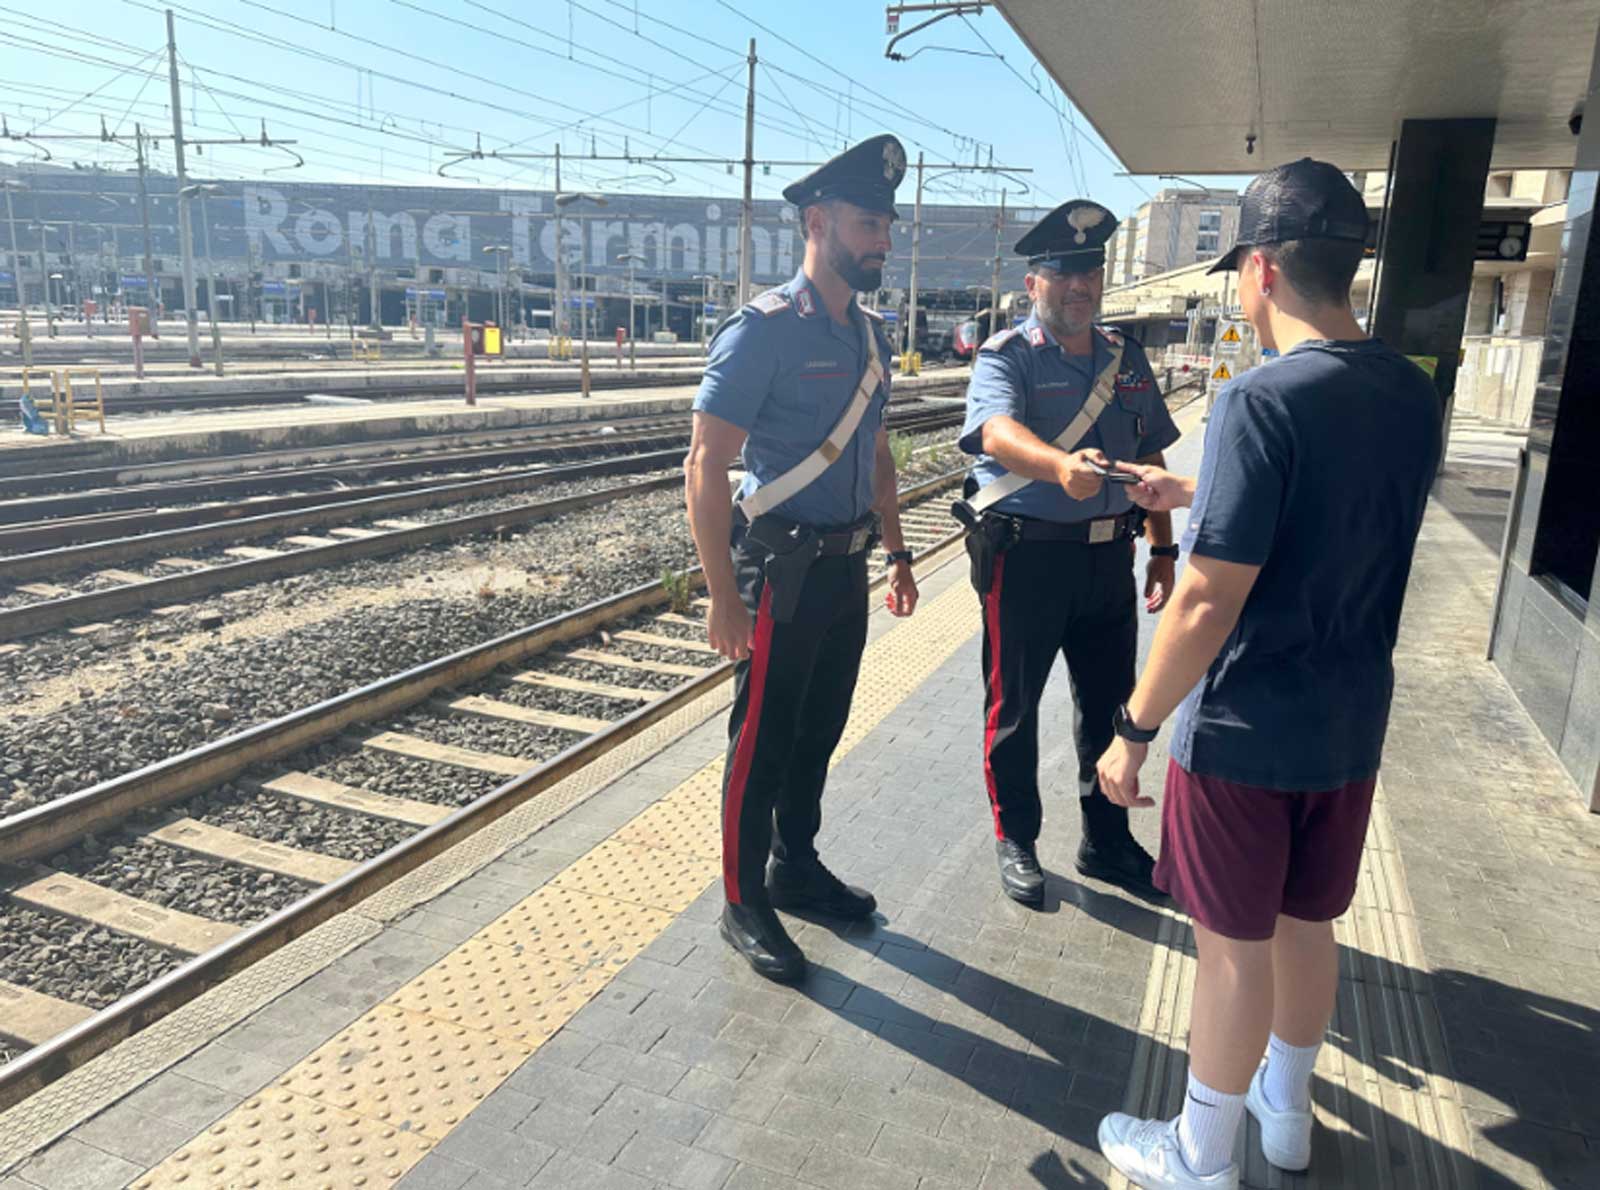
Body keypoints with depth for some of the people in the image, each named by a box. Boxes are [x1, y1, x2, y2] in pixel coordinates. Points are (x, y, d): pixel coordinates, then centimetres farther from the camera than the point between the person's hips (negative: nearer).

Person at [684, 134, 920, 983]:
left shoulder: (871, 336, 10)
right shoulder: (764, 329, -15)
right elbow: (706, 464, -18)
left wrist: (896, 552, 17)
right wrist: (724, 593, -21)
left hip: (847, 567, 8)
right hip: (783, 568, -7)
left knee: (820, 730, 19)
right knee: (763, 739, 5)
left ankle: (797, 868, 38)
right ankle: (744, 905, 22)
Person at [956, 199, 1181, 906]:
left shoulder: (1127, 359, 11)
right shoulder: (1006, 357, -9)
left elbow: (1150, 459, 18)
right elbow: (999, 432, -30)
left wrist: (1163, 547, 14)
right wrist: (1063, 465, -50)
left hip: (1109, 556, 6)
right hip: (1026, 556, -5)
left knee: (1110, 703, 15)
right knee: (1013, 706, 7)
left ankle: (1106, 841, 33)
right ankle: (1015, 841, 26)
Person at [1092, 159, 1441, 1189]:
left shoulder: (1264, 400, -22)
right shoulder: (1414, 396, 1)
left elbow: (1209, 603, -24)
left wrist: (1135, 729, -14)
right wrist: (1191, 493, 24)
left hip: (1250, 731, -7)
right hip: (1352, 722, 7)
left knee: (1236, 942, 8)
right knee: (1308, 923, 22)